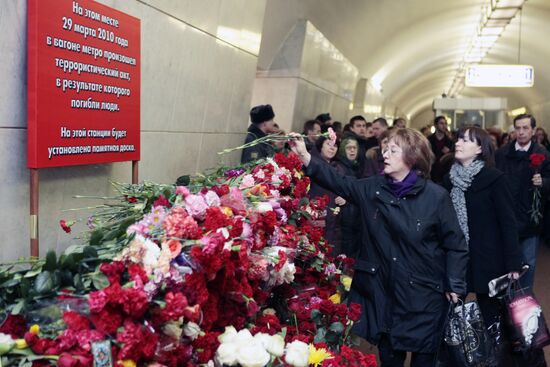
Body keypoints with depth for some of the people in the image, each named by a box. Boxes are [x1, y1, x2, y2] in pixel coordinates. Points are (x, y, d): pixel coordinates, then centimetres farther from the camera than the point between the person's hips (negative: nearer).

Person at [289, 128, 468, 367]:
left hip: (425, 297, -3)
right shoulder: (373, 189, 1)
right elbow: (339, 182, -3)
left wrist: (455, 288, -10)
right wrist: (305, 157, -14)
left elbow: (456, 245, -6)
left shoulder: (436, 196, -11)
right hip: (384, 294, 3)